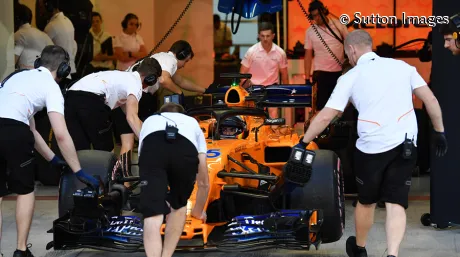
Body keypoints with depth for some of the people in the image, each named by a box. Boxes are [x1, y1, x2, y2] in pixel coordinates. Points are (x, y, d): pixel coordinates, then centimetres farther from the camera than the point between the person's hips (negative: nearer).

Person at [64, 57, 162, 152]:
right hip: (90, 100, -8)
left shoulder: (123, 77, 35)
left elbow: (128, 114, 41)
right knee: (105, 151, 5)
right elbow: (131, 117, -6)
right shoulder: (135, 82, 9)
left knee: (80, 150, 6)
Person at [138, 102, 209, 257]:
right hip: (185, 150, 1)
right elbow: (204, 182, 47)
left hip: (152, 148, 0)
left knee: (152, 217, 1)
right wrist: (199, 211, 65)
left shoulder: (149, 121, 47)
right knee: (178, 207, 28)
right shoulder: (192, 123, 44)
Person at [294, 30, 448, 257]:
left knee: (366, 201, 19)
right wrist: (439, 132, 14)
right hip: (406, 145, 2)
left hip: (371, 147, -2)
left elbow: (325, 116, -1)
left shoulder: (350, 77, 2)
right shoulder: (402, 66, 10)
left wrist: (303, 143, 8)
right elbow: (430, 99, 6)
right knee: (396, 204, 4)